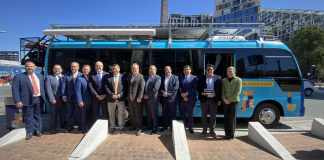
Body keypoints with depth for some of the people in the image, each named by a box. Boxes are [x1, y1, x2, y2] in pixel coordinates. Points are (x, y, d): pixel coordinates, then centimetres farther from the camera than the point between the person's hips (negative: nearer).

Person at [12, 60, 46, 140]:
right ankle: (29, 132, 18)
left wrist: (43, 97, 10)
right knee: (28, 117, 4)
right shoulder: (18, 77, -3)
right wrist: (18, 101, -16)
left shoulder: (40, 76, 13)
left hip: (38, 99, 4)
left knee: (37, 116, 14)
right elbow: (15, 90, -8)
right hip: (28, 100, -4)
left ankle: (37, 130, 27)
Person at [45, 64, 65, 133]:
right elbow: (48, 89, -3)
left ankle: (61, 127, 17)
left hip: (63, 99, 2)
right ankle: (53, 128, 15)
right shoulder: (49, 78, 4)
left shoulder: (64, 77, 9)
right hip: (54, 100, -2)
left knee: (62, 114, 6)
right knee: (54, 115, 4)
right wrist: (52, 99, -12)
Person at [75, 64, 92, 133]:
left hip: (90, 101, 5)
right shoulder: (79, 79, -4)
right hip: (83, 101, -5)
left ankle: (88, 129, 20)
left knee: (89, 116, 9)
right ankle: (83, 129, 13)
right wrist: (80, 101, -16)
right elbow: (78, 91, -9)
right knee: (83, 116, 1)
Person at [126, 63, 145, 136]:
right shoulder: (129, 76, 13)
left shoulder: (141, 76, -5)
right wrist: (128, 96, 6)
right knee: (132, 114, 11)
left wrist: (139, 98, -16)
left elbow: (142, 88, -11)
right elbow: (127, 86, 15)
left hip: (137, 99, -5)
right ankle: (133, 126, 25)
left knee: (138, 114, 1)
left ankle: (139, 129, 11)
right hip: (130, 98, 5)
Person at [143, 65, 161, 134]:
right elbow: (144, 87, 15)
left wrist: (148, 96, -13)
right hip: (146, 99, 6)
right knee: (148, 115, 12)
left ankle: (154, 129, 15)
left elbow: (155, 89, -16)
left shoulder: (158, 78, -5)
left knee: (154, 115, 3)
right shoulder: (146, 78, 15)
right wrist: (144, 95, 0)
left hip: (153, 99, -5)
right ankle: (149, 127, 25)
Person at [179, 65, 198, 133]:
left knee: (190, 113, 2)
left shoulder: (194, 78, 5)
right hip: (182, 98, 2)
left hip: (191, 98, -1)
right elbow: (180, 88, 4)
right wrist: (183, 95, -8)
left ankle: (190, 128, 13)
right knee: (182, 113, 1)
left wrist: (187, 93, -10)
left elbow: (194, 88, -4)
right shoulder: (180, 78, 11)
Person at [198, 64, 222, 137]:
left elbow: (220, 89, 2)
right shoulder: (202, 78, 5)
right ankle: (204, 130, 21)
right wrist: (201, 93, -12)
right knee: (204, 115, 8)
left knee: (213, 116, 5)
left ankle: (212, 130, 17)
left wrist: (219, 100, -1)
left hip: (214, 99, -1)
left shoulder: (218, 78, 2)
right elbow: (199, 88, 8)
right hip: (204, 99, 1)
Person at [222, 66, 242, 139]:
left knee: (232, 117, -4)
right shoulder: (224, 80, 13)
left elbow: (237, 92, -6)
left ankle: (231, 134, 2)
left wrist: (230, 100, -10)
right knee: (226, 117, 3)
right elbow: (222, 91, 8)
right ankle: (227, 133, 11)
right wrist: (224, 99, -8)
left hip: (234, 101, -3)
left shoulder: (238, 80, 2)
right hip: (226, 102, 3)